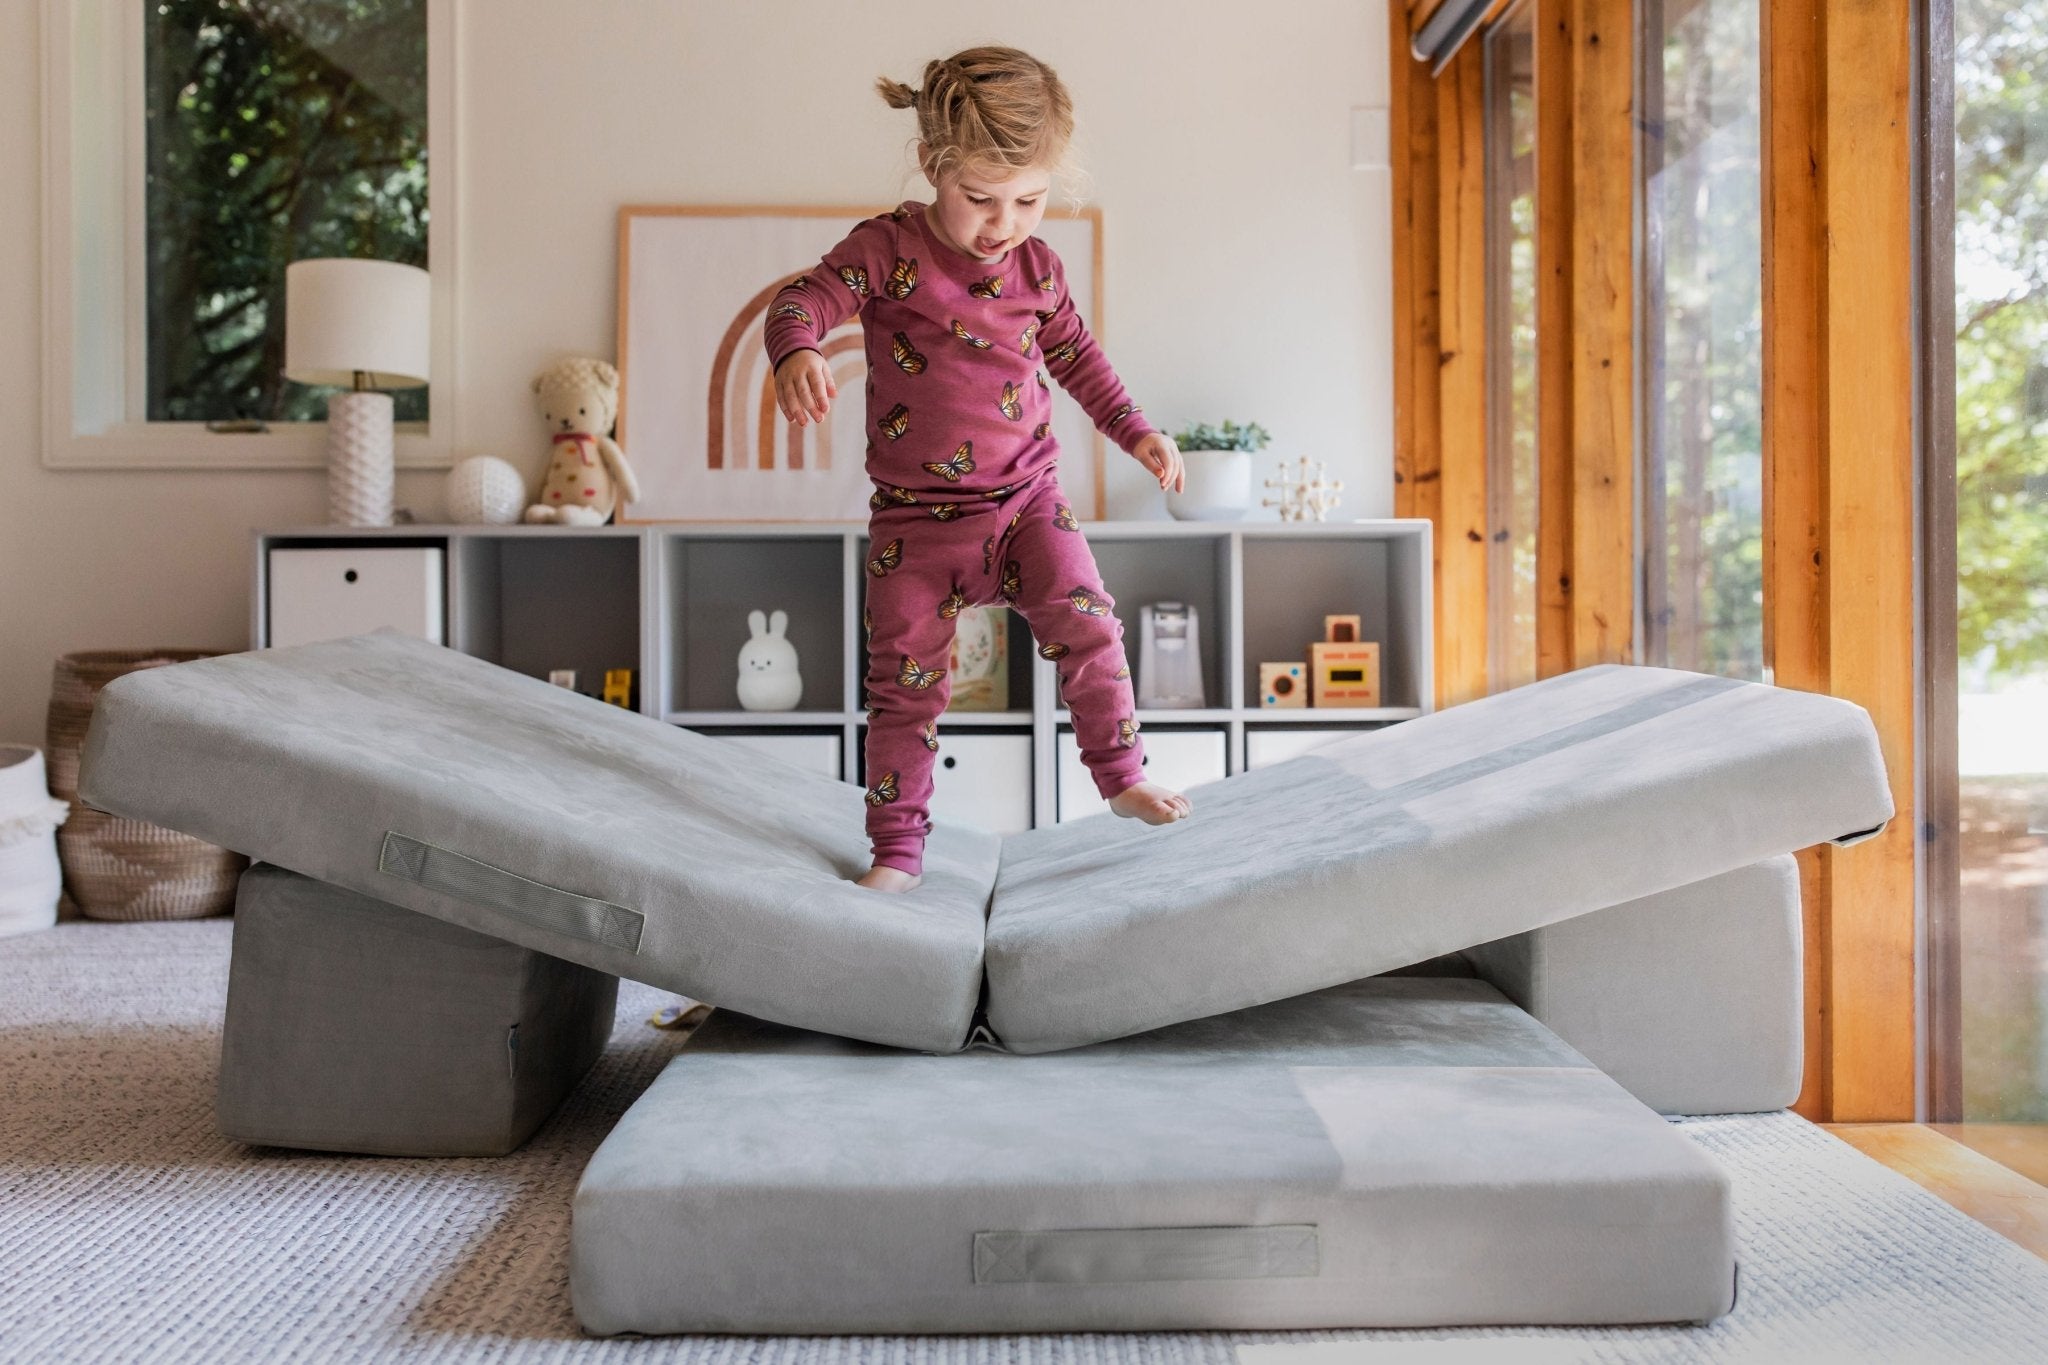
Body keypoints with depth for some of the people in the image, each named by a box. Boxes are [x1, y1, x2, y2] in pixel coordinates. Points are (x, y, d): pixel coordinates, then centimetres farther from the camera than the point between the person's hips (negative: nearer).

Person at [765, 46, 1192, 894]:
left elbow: (1075, 354, 19)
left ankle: (1123, 778, 8)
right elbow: (803, 301, -20)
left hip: (1026, 497, 3)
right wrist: (797, 353, -43)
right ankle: (898, 848, 15)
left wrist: (1134, 431, 15)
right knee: (905, 680, 1)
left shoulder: (1038, 266, 4)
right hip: (917, 514, -2)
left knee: (1085, 623, -14)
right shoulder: (887, 248, -9)